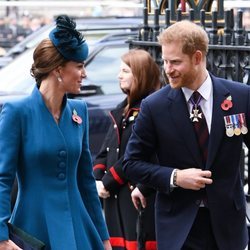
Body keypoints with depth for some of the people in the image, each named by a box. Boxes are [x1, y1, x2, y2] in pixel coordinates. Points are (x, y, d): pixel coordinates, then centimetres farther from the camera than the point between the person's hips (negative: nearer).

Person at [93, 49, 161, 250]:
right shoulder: (122, 110, 18)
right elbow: (107, 149, 16)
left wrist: (108, 182, -10)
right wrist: (97, 180, 1)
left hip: (139, 197, -9)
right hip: (116, 197, 9)